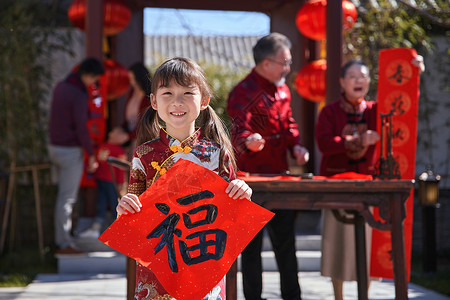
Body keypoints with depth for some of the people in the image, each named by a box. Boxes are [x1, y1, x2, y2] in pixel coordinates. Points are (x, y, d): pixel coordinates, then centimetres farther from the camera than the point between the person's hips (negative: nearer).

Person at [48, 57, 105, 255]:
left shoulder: (60, 86, 7)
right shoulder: (79, 96, -20)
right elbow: (81, 128, -22)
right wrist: (91, 155, -17)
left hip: (55, 147, 9)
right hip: (71, 151, -9)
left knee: (67, 194, 19)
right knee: (67, 197, -3)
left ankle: (62, 237, 23)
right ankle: (64, 244, 2)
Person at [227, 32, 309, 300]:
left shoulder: (282, 90, 12)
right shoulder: (245, 92, -14)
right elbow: (239, 129, -26)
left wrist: (296, 146, 3)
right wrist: (248, 141, -48)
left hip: (280, 176, 8)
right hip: (252, 177, -8)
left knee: (286, 238, 14)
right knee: (252, 243, 1)